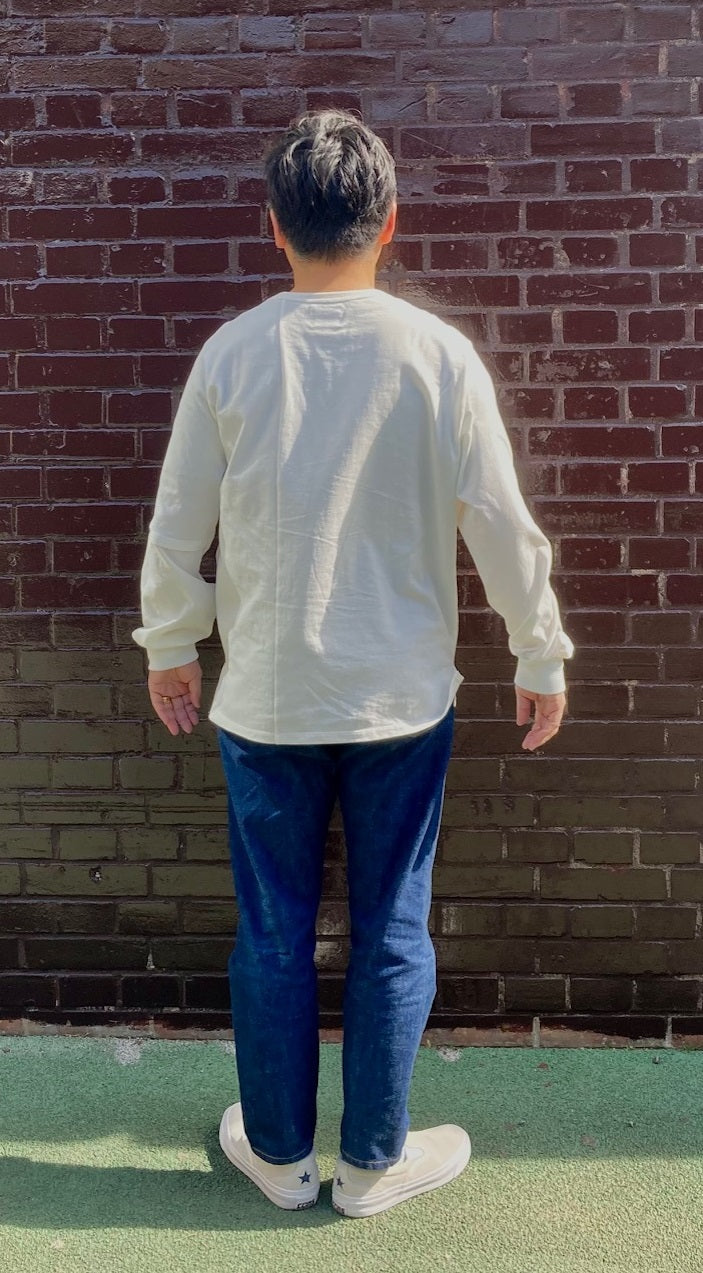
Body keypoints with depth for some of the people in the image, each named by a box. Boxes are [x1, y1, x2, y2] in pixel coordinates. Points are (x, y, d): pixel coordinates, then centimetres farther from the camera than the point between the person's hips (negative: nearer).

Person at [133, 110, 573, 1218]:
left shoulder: (232, 355, -6)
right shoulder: (439, 355, -8)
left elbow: (178, 529, -1)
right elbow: (503, 529, -6)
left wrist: (169, 647, 14)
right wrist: (542, 660, 7)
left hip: (266, 699, 1)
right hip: (402, 699, 0)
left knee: (273, 931, 15)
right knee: (392, 930, 14)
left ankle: (278, 1151, 33)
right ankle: (374, 1160, 30)